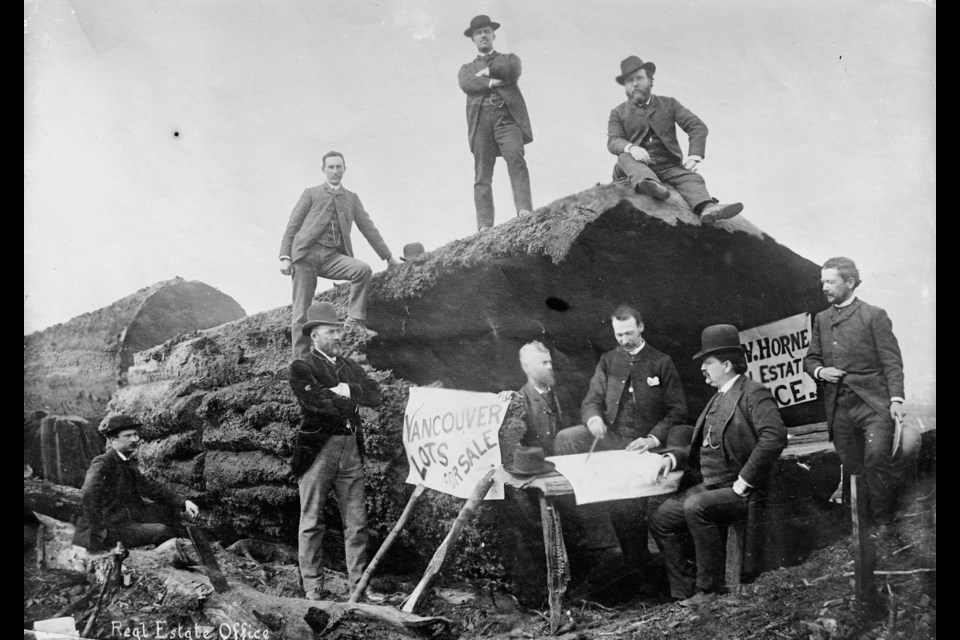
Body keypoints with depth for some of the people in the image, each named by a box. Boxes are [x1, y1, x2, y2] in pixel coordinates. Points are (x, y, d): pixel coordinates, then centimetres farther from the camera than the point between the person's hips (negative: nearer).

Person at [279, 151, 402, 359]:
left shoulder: (352, 198, 22)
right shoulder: (311, 193, 15)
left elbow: (368, 228, 20)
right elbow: (292, 226, 9)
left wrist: (388, 257, 14)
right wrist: (285, 256, -4)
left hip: (333, 257, 2)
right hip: (306, 253, -2)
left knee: (363, 269, -27)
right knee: (301, 311, -8)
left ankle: (355, 320, -21)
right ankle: (301, 359, -4)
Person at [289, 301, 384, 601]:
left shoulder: (350, 366, 19)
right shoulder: (302, 368, 0)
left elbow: (375, 395, 5)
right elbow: (317, 402, -15)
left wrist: (348, 391, -10)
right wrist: (352, 401, -3)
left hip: (351, 449, 5)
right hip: (317, 449, -5)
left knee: (357, 523, 5)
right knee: (312, 522, 2)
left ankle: (359, 585, 11)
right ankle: (312, 589, 8)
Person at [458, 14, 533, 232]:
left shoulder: (509, 58, 26)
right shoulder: (467, 68, 29)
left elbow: (512, 70, 1)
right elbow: (467, 84, 5)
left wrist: (488, 71, 8)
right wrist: (492, 82, -6)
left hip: (507, 117, -2)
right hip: (480, 120, 2)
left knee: (515, 158, -27)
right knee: (482, 175, -9)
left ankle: (524, 210, -38)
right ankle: (484, 227, -17)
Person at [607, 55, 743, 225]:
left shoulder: (669, 104, 17)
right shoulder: (618, 113, 15)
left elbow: (698, 127, 8)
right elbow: (613, 141, -3)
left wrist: (694, 157, -11)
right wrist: (631, 148, -28)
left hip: (668, 168, 1)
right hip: (637, 166, -1)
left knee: (691, 178, -28)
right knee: (625, 156, -31)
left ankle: (707, 208, -58)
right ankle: (649, 185, -61)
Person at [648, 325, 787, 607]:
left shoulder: (753, 394, -9)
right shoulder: (718, 399, 20)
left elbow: (774, 437, -25)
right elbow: (701, 449, 24)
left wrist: (744, 482, -23)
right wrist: (673, 458, 4)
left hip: (741, 491, -9)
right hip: (709, 485, 9)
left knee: (695, 508, -31)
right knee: (661, 519, -5)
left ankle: (709, 589, -17)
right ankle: (686, 593, 3)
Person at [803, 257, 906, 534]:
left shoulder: (874, 315, 1)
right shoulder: (821, 319, 16)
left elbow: (891, 360, -3)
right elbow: (810, 358, 21)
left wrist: (896, 398, -13)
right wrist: (819, 370, -3)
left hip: (872, 402, -5)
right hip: (838, 406, 5)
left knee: (877, 457, -19)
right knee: (852, 467, 6)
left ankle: (883, 522, -6)